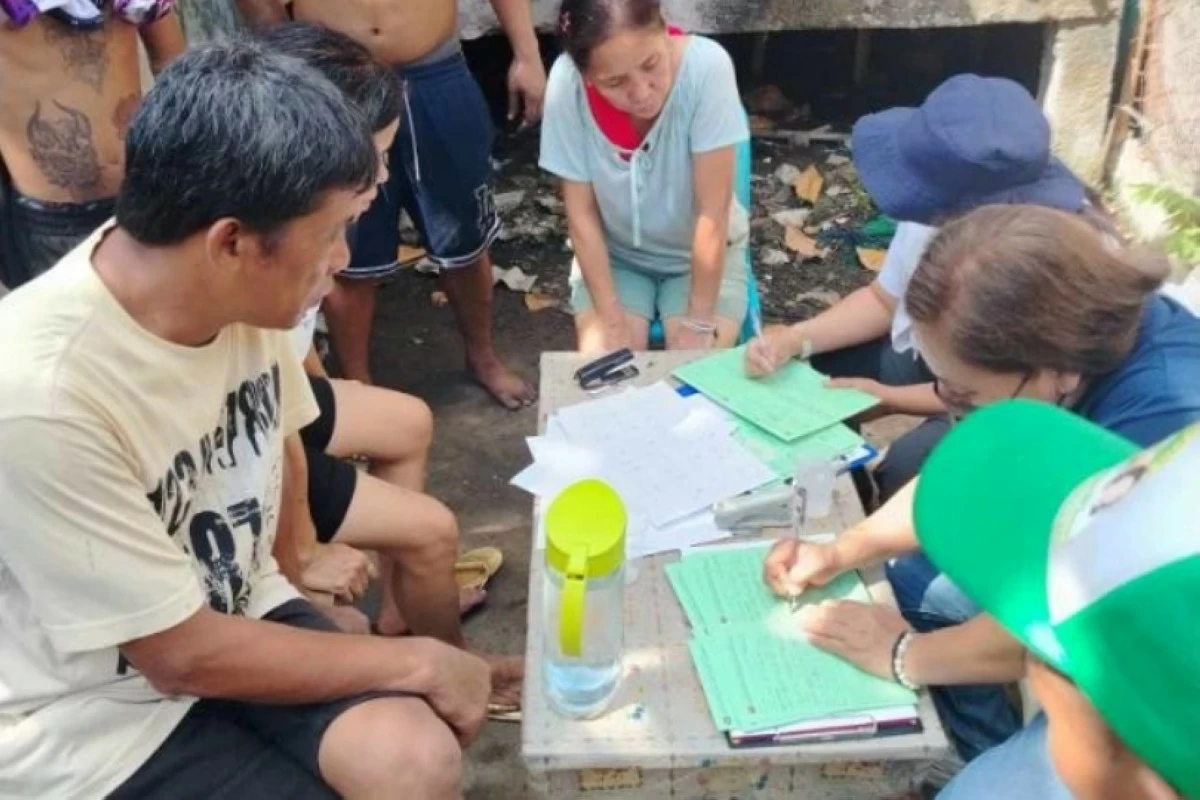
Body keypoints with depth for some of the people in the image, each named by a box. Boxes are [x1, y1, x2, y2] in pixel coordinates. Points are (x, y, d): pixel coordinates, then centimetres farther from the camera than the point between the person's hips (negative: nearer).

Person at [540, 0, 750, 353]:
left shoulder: (706, 66, -30)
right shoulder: (567, 83, -25)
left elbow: (713, 211, -24)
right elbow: (581, 213, -15)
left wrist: (699, 321, -20)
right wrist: (613, 320, -16)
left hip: (704, 253, -1)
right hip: (613, 254, 1)